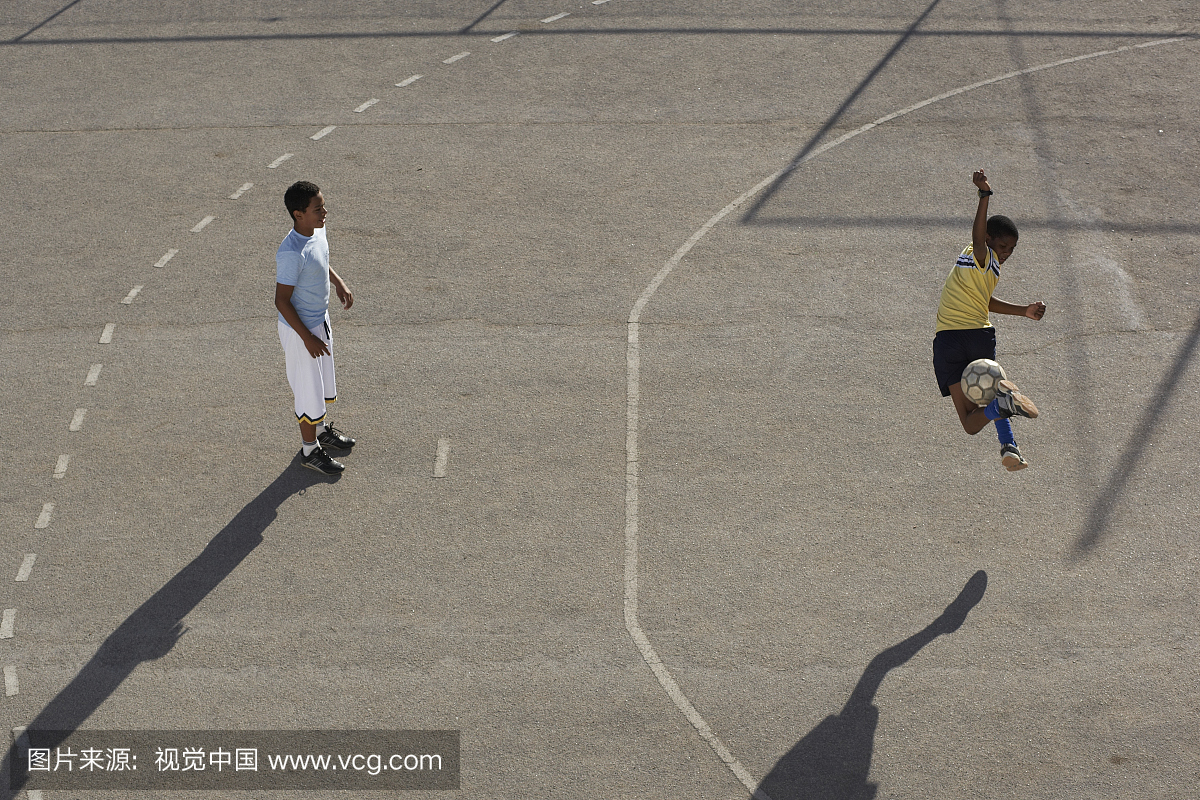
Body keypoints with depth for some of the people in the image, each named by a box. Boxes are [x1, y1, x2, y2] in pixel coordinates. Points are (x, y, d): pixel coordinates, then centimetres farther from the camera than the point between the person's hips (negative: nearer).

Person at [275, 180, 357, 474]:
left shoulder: (318, 231, -6)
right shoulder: (291, 254, -33)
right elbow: (282, 301, -26)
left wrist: (338, 282, 2)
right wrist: (307, 338, -22)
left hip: (320, 320, 9)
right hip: (300, 329, -9)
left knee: (325, 382, 26)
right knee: (309, 390, 8)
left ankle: (322, 430, 49)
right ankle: (310, 450, 26)